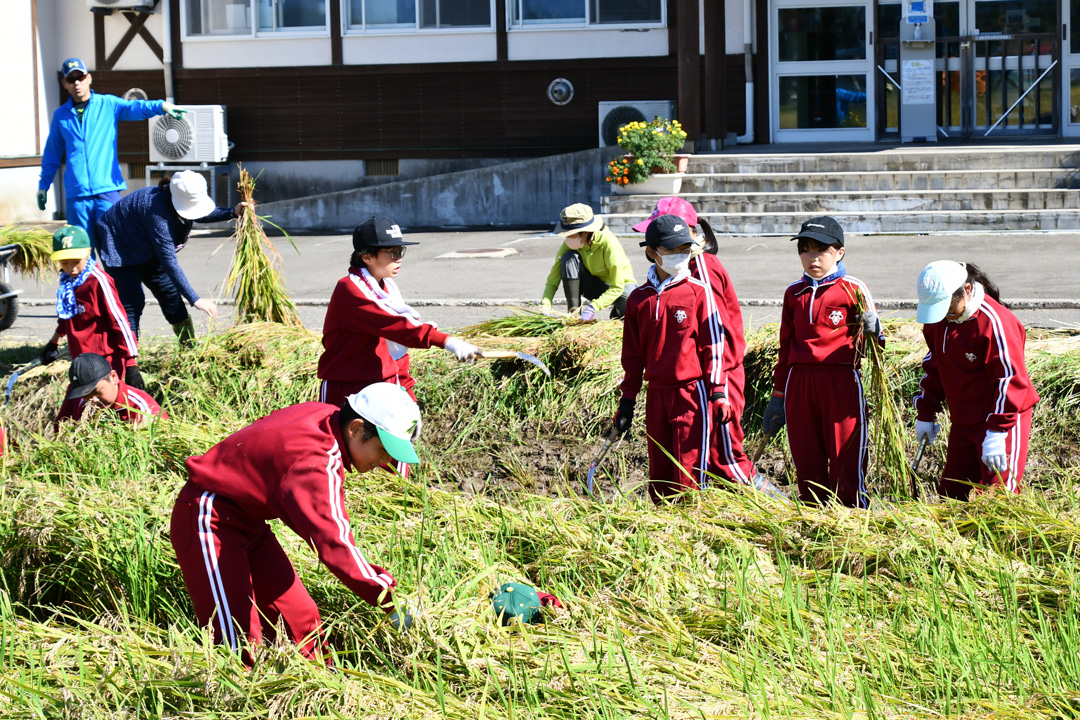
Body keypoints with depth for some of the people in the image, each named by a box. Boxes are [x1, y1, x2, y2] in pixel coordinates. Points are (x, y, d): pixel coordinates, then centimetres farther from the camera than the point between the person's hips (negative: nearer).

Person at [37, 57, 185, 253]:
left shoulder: (108, 105, 5)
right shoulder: (61, 115, 13)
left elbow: (136, 107, -13)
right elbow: (52, 154, 22)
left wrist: (161, 106, -32)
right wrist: (43, 185, 22)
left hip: (106, 190, -2)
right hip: (76, 194, 2)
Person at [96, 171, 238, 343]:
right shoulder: (157, 212, -41)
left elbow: (201, 215, 9)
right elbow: (169, 262, -41)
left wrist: (232, 212, -8)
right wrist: (195, 299, -42)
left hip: (147, 249, 8)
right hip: (119, 247, -8)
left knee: (170, 293, 9)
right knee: (131, 302, -18)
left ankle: (190, 347, 20)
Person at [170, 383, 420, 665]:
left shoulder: (326, 416, -4)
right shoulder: (317, 462, -32)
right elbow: (332, 541, -37)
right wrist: (387, 597, -36)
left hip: (248, 521, 10)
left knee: (299, 619, 6)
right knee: (239, 642, -14)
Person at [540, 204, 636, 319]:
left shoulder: (609, 243, -30)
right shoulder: (569, 244, -18)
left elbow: (617, 287, -30)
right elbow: (553, 279, -15)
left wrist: (593, 307, -41)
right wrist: (545, 306, -32)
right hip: (594, 286, 3)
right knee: (569, 257, -24)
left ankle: (617, 311, 1)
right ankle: (573, 311, -22)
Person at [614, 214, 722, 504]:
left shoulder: (697, 291, -3)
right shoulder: (639, 299, 7)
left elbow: (711, 343, -2)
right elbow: (632, 353, 13)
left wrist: (716, 391, -7)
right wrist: (627, 399, 12)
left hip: (691, 392, -4)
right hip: (656, 393, 4)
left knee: (689, 470, -8)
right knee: (659, 472, 9)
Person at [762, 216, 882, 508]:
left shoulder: (853, 290, 2)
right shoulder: (793, 294, 15)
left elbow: (872, 340, 7)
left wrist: (873, 329, -17)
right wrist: (778, 395, 19)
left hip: (841, 382, -4)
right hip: (799, 383, 4)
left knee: (846, 457, -5)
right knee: (806, 459, 7)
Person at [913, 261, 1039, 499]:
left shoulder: (995, 321, -21)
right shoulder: (938, 317, 2)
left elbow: (1010, 378, -21)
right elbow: (933, 366, 17)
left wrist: (997, 433, -24)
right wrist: (925, 414, 15)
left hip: (1004, 419, -8)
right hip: (963, 422, 8)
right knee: (950, 494, 10)